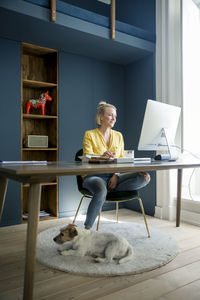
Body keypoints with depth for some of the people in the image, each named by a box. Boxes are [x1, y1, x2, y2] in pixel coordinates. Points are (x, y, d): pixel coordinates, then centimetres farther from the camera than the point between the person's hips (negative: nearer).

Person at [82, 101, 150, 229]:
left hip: (114, 176, 4)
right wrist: (101, 156, -31)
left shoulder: (118, 135, 15)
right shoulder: (89, 134, 2)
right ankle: (87, 229, -24)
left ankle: (110, 189, -20)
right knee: (101, 191, -40)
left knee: (144, 178, -20)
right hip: (94, 176, -4)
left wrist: (116, 175, -10)